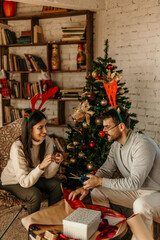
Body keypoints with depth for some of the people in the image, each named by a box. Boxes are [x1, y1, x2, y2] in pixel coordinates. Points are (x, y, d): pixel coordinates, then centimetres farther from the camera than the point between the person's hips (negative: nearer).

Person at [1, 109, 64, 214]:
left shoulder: (47, 141, -17)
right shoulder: (18, 147, -32)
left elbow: (47, 175, -14)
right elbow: (25, 182, -32)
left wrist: (56, 162, -33)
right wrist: (41, 166, -46)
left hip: (34, 177, 5)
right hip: (13, 182, -4)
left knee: (57, 184, -18)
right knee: (35, 194, -29)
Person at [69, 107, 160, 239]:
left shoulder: (143, 145, -27)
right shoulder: (116, 145, 1)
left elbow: (135, 182, -30)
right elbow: (105, 170, 6)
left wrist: (100, 181, -25)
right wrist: (86, 187, -12)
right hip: (134, 191, 8)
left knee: (141, 204, -40)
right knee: (97, 191, -4)